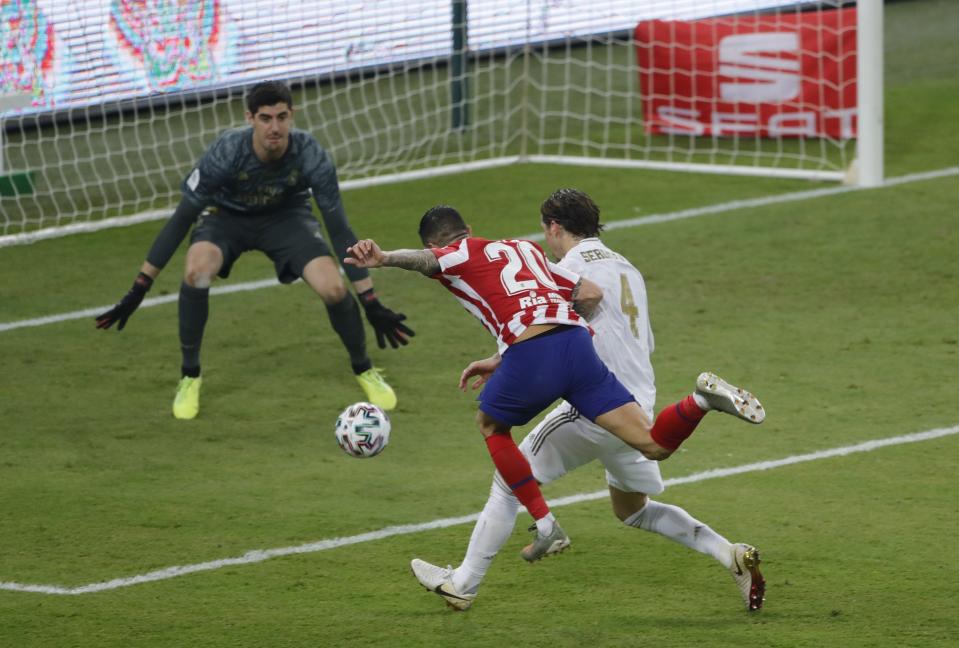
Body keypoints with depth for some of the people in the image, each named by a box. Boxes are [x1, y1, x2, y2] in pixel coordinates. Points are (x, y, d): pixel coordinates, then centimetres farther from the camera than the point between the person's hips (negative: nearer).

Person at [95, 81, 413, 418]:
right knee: (196, 272, -33)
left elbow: (339, 230, -22)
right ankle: (189, 377, -11)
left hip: (286, 216, 1)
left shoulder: (311, 156, -31)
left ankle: (365, 371, 9)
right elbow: (180, 220, -26)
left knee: (333, 287, -22)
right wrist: (138, 291, -26)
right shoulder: (225, 153, -34)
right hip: (227, 215, -1)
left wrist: (371, 304, -21)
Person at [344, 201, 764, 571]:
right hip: (576, 342, 5)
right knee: (654, 447, 3)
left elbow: (425, 260, -9)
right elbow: (591, 294, 27)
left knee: (490, 424, 27)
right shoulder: (524, 249, 33)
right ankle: (706, 400, -26)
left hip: (530, 355, -5)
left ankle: (546, 526, 18)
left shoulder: (461, 255, 16)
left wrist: (382, 258, -31)